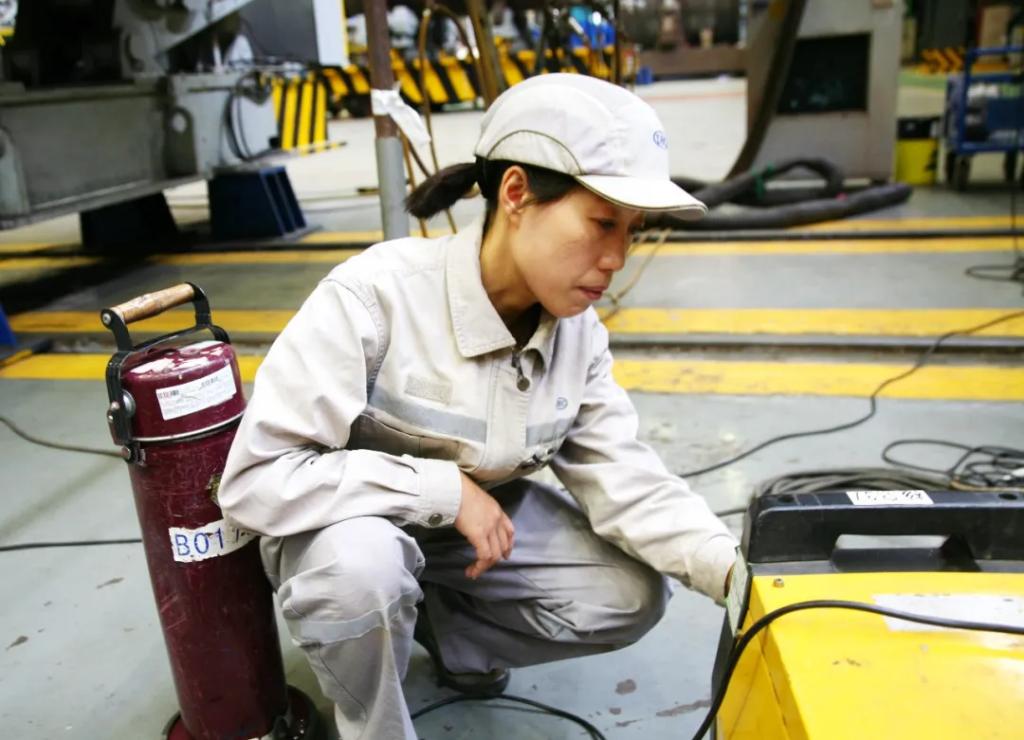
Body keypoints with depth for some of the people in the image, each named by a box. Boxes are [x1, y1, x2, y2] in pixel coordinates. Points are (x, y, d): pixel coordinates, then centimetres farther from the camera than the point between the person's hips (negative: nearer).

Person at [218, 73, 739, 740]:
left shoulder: (579, 331, -13)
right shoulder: (376, 296, -30)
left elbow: (625, 476, -14)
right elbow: (255, 479, -31)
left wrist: (733, 567, -30)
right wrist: (446, 489, -32)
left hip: (485, 520, 5)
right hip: (350, 525, -4)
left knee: (631, 598, -9)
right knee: (362, 567, -37)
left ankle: (440, 624, 13)